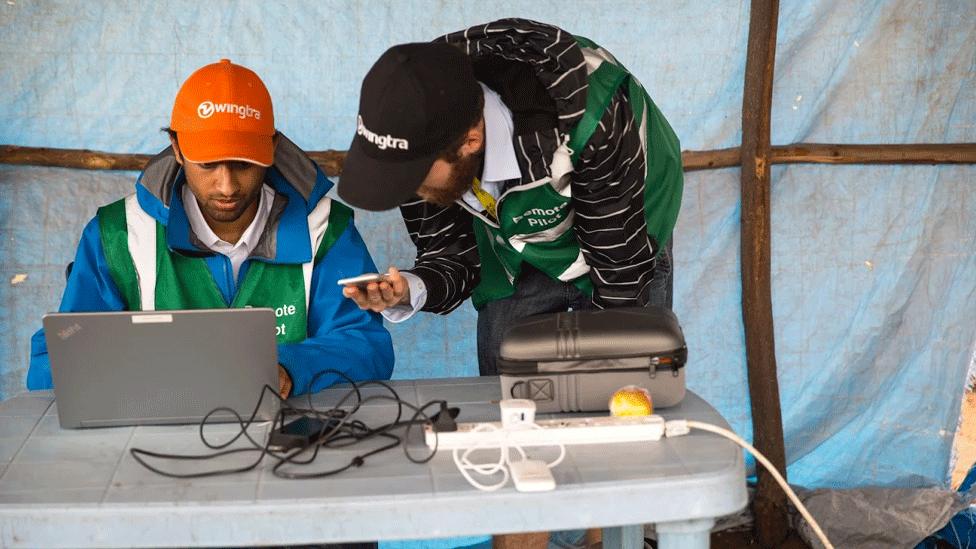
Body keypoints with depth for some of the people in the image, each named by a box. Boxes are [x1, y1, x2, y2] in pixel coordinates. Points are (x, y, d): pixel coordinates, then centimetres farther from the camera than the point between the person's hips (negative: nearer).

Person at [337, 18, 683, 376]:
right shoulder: (422, 135, -27)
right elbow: (453, 253, -14)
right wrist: (410, 291, -36)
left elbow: (622, 269, -28)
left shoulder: (583, 118, -40)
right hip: (515, 258, 3)